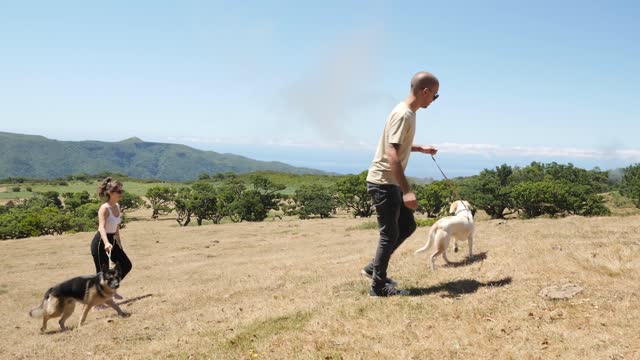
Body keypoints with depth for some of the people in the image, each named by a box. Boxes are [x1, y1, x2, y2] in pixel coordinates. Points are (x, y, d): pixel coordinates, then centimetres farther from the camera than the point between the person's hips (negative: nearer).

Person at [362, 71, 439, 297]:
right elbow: (392, 155, -28)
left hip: (390, 183, 10)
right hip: (383, 182, -10)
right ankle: (379, 286, 11)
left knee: (407, 225, 16)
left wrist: (421, 149, 31)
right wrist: (406, 191, -31)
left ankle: (374, 268, 24)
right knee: (390, 234, -2)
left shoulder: (408, 113, 11)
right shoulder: (403, 115, -20)